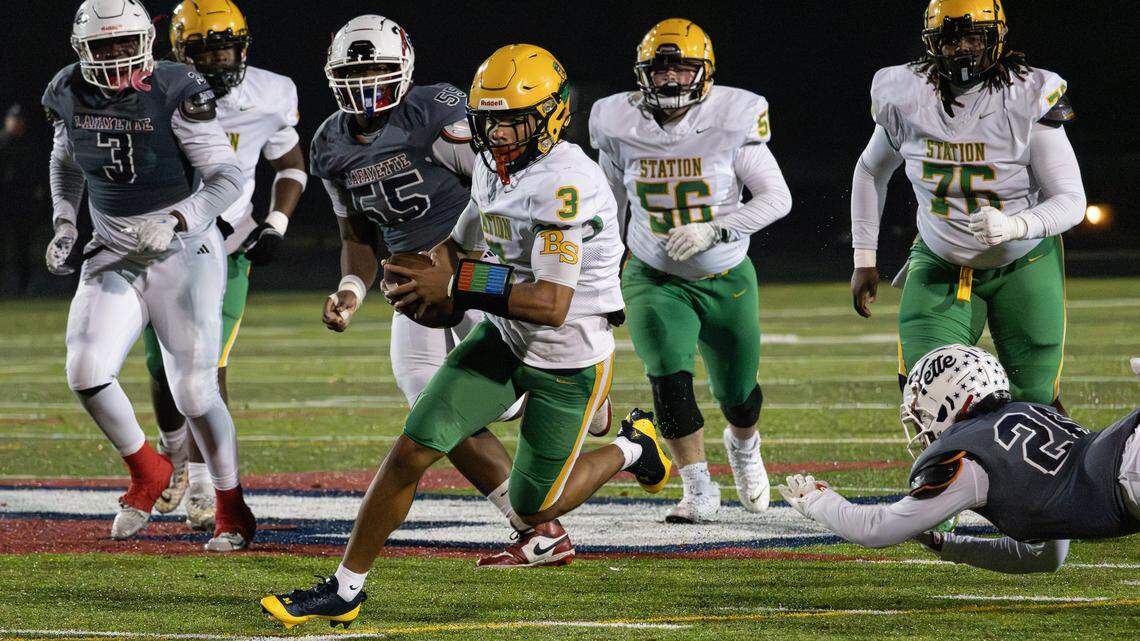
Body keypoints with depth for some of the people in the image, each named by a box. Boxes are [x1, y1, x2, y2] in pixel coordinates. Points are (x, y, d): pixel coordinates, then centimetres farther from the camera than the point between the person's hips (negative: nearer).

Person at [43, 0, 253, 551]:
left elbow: (226, 178, -17)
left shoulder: (175, 93, -18)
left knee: (195, 391, -6)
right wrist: (65, 224, 8)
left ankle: (233, 512, 15)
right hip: (114, 256, 4)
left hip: (183, 254, -4)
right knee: (86, 372, -14)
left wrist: (175, 223, -30)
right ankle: (146, 472, 12)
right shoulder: (71, 95, -2)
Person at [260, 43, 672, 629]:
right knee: (412, 450, -7)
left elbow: (552, 304, -34)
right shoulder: (493, 167, 0)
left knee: (533, 508, 8)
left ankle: (630, 448, 36)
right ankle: (344, 590, 1)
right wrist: (435, 269, -6)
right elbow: (463, 243, 18)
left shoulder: (566, 184, -28)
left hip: (569, 361, -7)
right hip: (504, 339, 7)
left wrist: (457, 285, -34)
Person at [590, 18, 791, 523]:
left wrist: (714, 230, -24)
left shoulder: (731, 120, -15)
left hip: (726, 280, 0)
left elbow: (777, 198, -12)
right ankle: (699, 490, -8)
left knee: (739, 395, 11)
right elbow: (610, 204, 9)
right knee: (670, 378, -21)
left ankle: (743, 445, 47)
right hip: (655, 278, 0)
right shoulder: (621, 126, -8)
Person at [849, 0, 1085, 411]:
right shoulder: (904, 98, -10)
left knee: (1033, 403, 0)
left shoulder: (1028, 98, -20)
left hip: (1023, 264, -2)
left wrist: (1012, 226, -39)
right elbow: (870, 173, 11)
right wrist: (864, 260, 8)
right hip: (940, 265, 2)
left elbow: (1071, 201, -19)